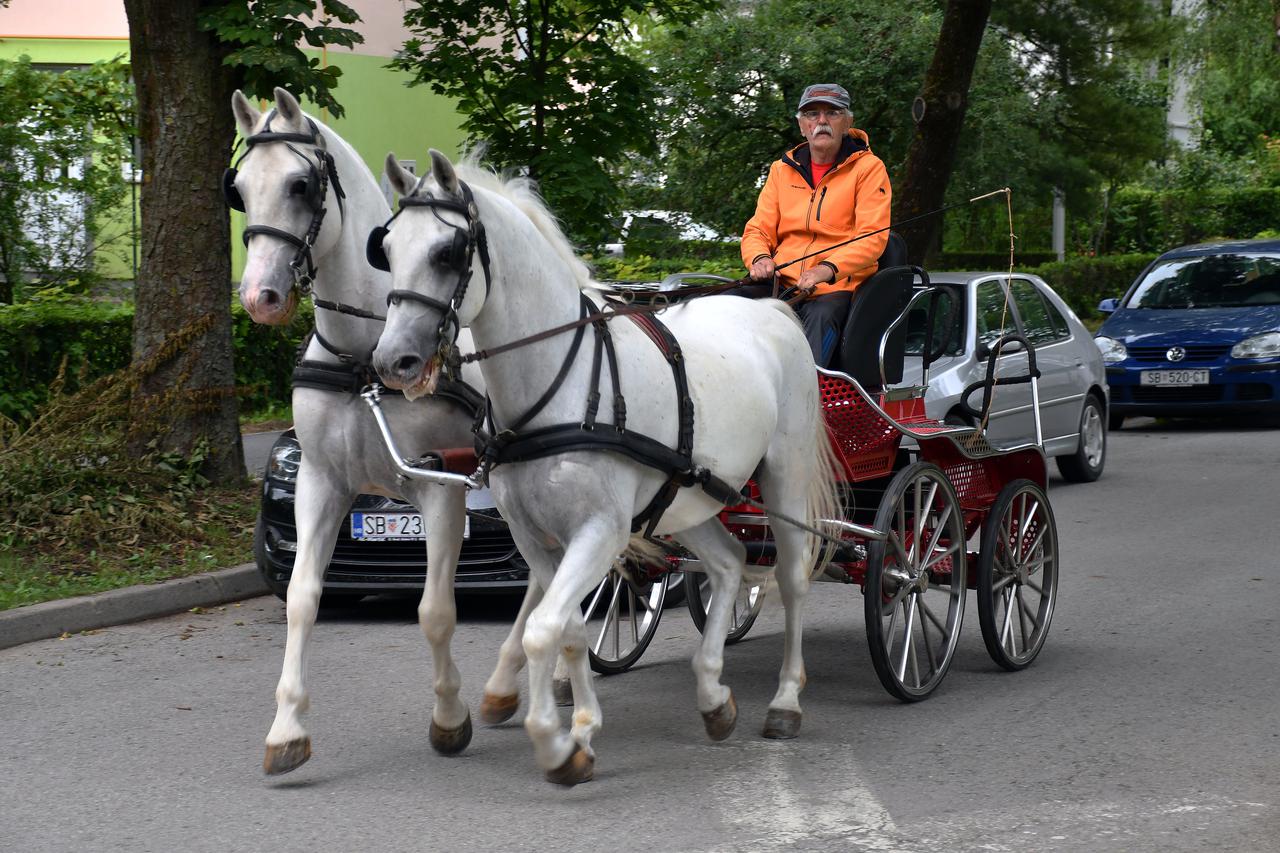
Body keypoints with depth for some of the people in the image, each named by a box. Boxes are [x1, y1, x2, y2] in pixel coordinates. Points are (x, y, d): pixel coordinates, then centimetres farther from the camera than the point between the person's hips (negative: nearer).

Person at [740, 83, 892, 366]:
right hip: (783, 284, 4)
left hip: (837, 288, -3)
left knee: (821, 317, -38)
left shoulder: (868, 168, 5)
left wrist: (828, 269, -23)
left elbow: (872, 237, -6)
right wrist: (759, 258, -9)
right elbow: (758, 230, 17)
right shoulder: (782, 170, 19)